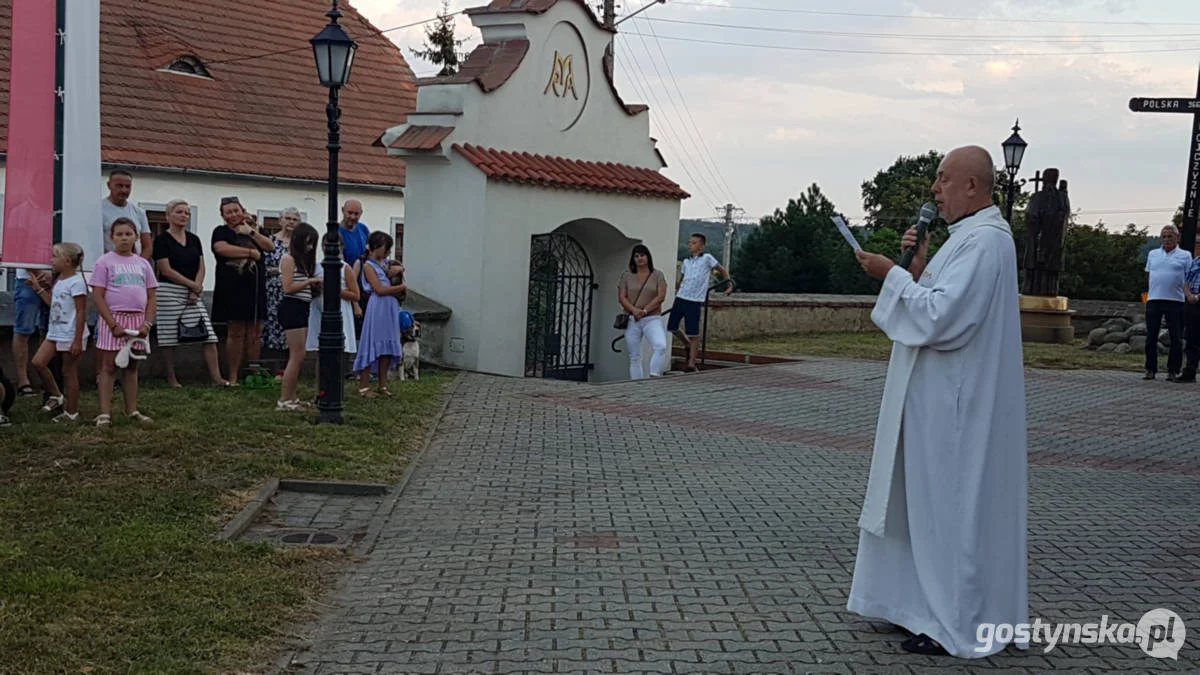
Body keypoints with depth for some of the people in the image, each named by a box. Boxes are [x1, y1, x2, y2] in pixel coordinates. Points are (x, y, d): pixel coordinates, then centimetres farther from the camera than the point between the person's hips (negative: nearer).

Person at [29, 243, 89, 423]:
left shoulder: (76, 282, -16)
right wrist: (39, 288, 16)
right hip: (55, 332, 8)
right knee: (38, 362, 0)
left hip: (71, 335, -8)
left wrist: (78, 340, -21)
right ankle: (56, 396, 16)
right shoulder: (59, 281, 12)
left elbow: (81, 312, -18)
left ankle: (71, 413, 10)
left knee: (69, 373, 0)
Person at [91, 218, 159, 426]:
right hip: (113, 318, -4)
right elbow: (98, 296, -7)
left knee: (132, 366, 11)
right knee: (109, 366, 0)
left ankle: (132, 411, 17)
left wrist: (147, 323, -4)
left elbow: (152, 296, 9)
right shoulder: (105, 262, -2)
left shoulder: (143, 264, 10)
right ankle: (105, 413, 2)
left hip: (137, 320, 4)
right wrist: (113, 324, -15)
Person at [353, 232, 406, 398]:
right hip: (377, 309, -7)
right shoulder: (368, 266, -6)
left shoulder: (386, 263, 15)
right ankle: (364, 386, 1)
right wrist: (401, 287, -4)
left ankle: (383, 385, 13)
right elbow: (379, 290, -13)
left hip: (391, 309, 7)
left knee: (387, 347, 8)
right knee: (372, 345, -5)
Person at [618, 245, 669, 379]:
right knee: (634, 357, 3)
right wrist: (634, 310, -15)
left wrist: (644, 311, -14)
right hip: (631, 321, 2)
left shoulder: (658, 275, 5)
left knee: (661, 346, -27)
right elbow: (621, 297, 2)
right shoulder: (626, 276, 10)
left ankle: (654, 377, -24)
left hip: (652, 319, -2)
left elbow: (661, 296, -4)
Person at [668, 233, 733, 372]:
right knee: (671, 326, 7)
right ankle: (688, 345, 31)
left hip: (695, 301, -6)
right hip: (680, 298, 6)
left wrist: (730, 283, -1)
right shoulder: (686, 262, 14)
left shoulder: (707, 258, -1)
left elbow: (722, 270, 7)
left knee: (693, 333, -6)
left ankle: (691, 364, -2)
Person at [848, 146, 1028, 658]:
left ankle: (958, 627, 9)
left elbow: (943, 316, -25)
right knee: (934, 501, 16)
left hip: (958, 404, -10)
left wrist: (892, 275, -17)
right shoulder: (972, 235, 15)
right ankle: (933, 605, 26)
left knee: (953, 504, -2)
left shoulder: (984, 240, -18)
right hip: (943, 397, 10)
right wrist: (919, 266, 3)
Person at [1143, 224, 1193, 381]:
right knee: (1151, 337, 3)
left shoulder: (1185, 255, 6)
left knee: (1175, 339, 0)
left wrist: (1190, 295, -12)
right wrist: (1151, 293, 8)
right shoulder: (1153, 254, 15)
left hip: (1175, 301, -3)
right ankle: (1151, 370, 10)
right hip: (1154, 300, 3)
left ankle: (1173, 371, 7)